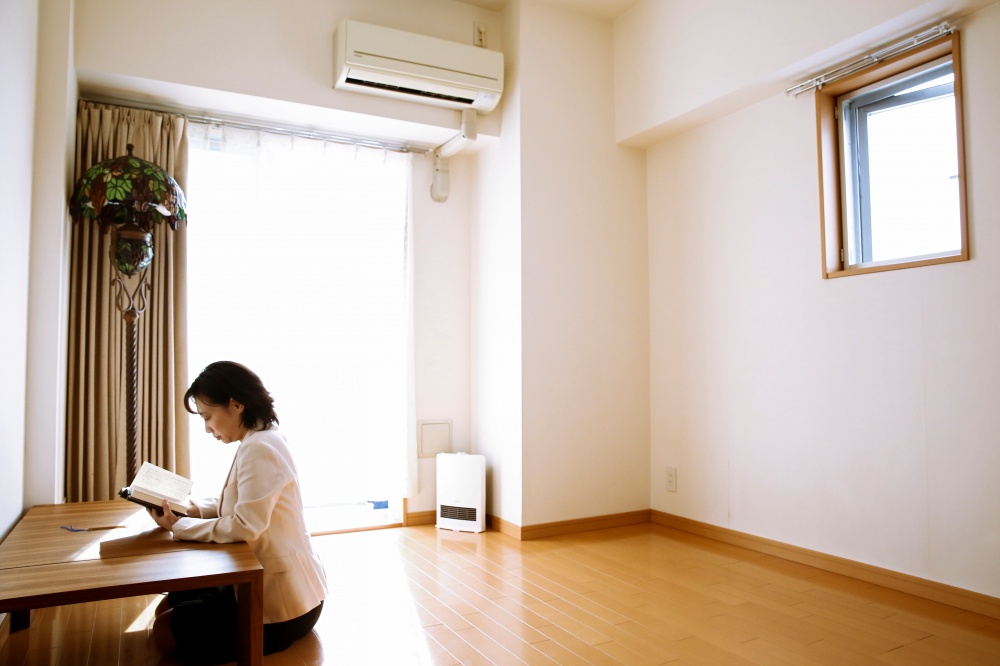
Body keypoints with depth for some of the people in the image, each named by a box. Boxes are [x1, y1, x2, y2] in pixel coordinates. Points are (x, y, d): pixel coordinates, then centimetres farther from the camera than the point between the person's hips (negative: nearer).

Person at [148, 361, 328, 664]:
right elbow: (236, 503, 17)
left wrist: (179, 527, -18)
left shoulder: (259, 449, -24)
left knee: (165, 630, -2)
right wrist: (191, 508, 2)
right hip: (266, 583, 10)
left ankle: (271, 636, 5)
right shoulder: (260, 440, 9)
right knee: (168, 606, 18)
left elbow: (245, 525, -28)